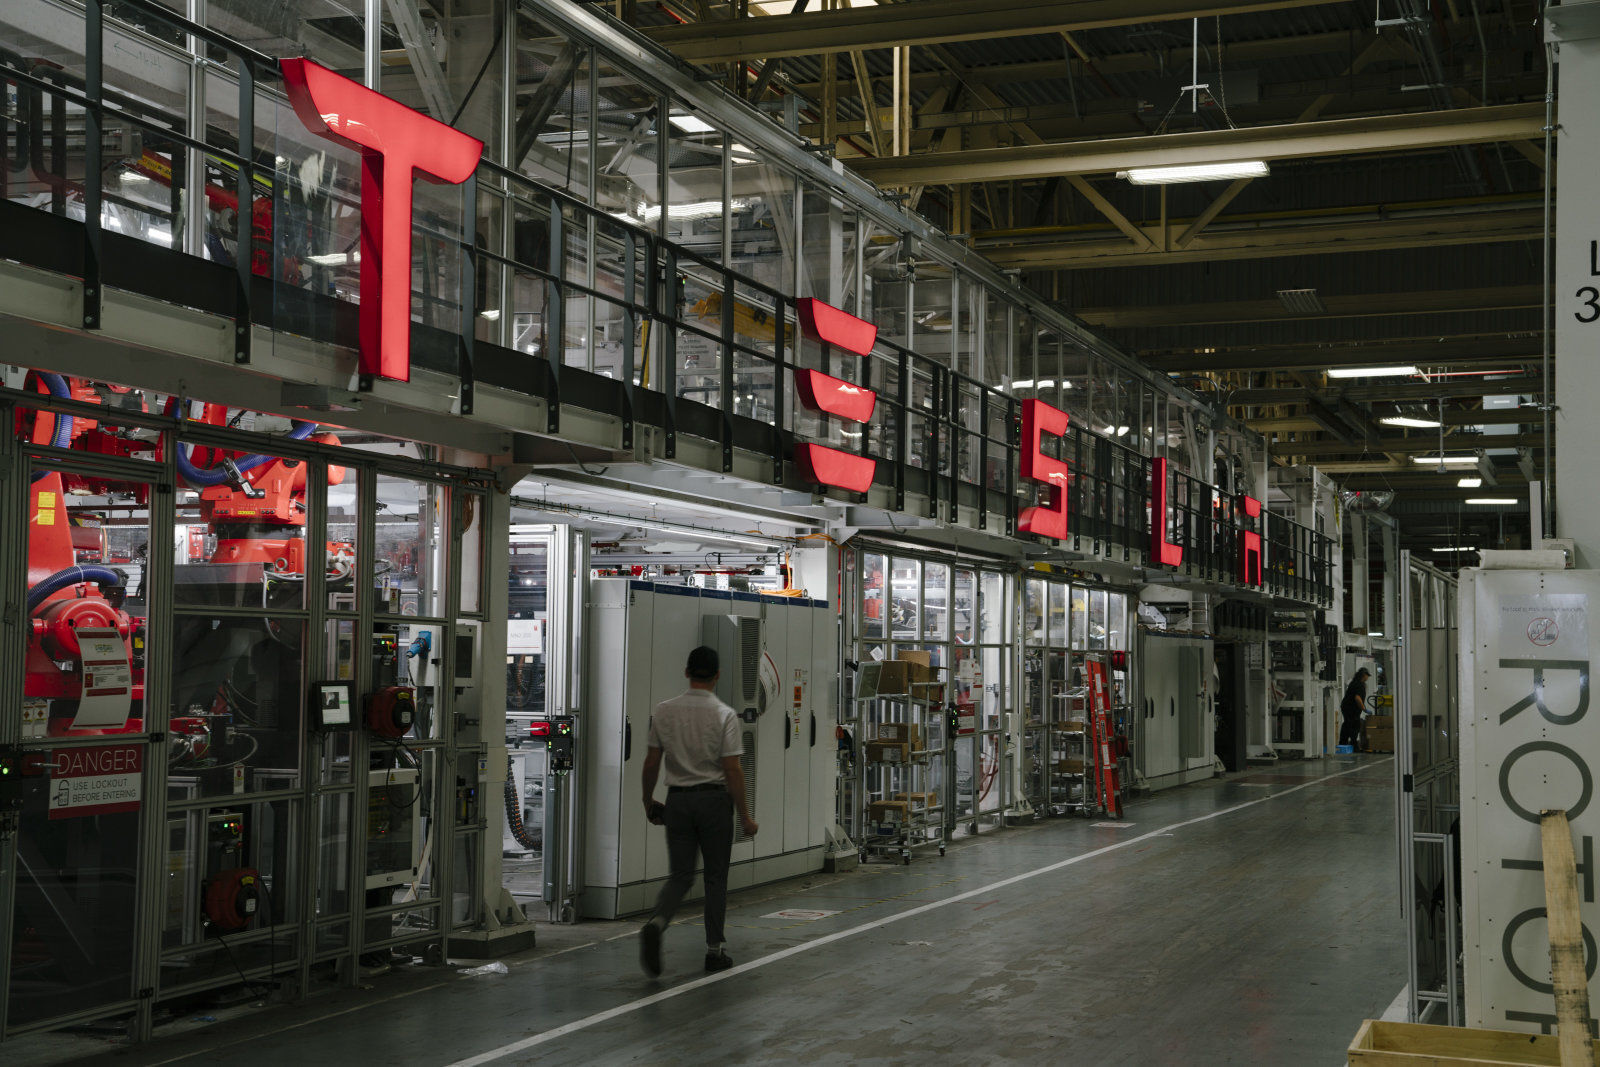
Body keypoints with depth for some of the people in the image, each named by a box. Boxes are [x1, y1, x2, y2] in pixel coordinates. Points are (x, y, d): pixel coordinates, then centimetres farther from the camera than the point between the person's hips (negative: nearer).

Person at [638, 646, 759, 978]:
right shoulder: (724, 715, -11)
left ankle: (656, 923, -20)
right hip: (714, 800, -3)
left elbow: (651, 763, 3)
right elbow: (732, 769, -13)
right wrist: (744, 815, -7)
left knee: (681, 874, 8)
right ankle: (714, 949, 12)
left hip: (677, 800, 3)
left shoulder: (664, 711, 1)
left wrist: (648, 800, 17)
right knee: (716, 876, 9)